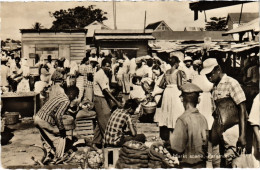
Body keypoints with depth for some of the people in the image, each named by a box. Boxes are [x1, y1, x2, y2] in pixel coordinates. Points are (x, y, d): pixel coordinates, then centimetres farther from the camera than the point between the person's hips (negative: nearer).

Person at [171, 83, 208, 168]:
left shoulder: (183, 119, -19)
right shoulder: (203, 118, -1)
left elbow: (178, 148, -18)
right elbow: (206, 143, 7)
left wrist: (170, 141, 0)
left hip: (187, 165, -6)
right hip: (202, 164, 6)